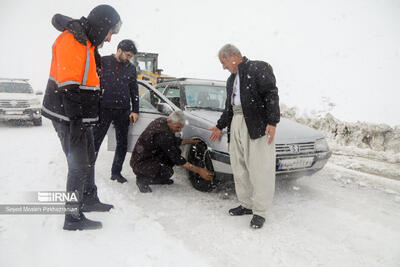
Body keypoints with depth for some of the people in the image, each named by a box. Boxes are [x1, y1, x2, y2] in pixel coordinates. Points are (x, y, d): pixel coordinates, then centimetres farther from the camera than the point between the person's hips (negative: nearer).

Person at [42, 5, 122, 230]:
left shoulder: (87, 43, 15)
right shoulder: (71, 40, -17)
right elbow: (68, 88, -24)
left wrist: (88, 118, 20)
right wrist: (75, 122, -25)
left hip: (81, 116, 10)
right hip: (68, 116, -10)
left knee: (88, 158, 19)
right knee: (79, 165, -3)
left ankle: (89, 199, 37)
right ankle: (73, 218, 10)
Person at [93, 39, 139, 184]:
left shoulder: (131, 68, 12)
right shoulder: (103, 62, 3)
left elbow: (134, 91, 15)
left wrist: (135, 111, 8)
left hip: (123, 111, 3)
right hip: (104, 108, -3)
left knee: (122, 143, 6)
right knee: (95, 140, 0)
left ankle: (116, 172, 18)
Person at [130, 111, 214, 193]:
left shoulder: (162, 121, -3)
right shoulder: (163, 133, -30)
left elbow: (175, 141, 16)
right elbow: (176, 158, -26)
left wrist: (191, 141, 11)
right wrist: (198, 170, -25)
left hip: (150, 155, 10)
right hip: (140, 162, -10)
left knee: (176, 151, 1)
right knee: (167, 172, -29)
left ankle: (159, 179, 14)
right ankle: (142, 179, -3)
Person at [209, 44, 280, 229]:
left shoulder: (258, 68, 0)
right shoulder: (232, 79, 25)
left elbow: (271, 94, -10)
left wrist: (272, 122, -19)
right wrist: (220, 126, 30)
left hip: (257, 124, -8)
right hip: (236, 123, 8)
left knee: (259, 169, -5)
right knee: (239, 169, 9)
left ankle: (260, 212, 4)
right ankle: (247, 205, 23)